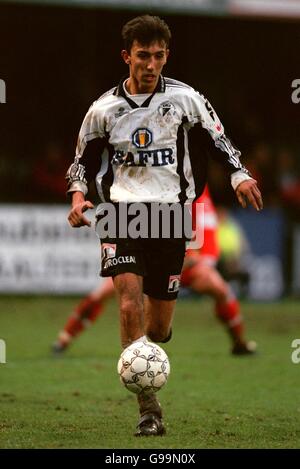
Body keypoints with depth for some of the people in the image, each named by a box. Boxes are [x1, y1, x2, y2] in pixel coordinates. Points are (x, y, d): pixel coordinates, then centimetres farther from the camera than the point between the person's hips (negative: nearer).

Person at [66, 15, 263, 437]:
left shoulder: (184, 98, 2)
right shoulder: (104, 109, 4)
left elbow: (218, 140, 13)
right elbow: (83, 160, 14)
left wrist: (240, 174, -4)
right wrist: (78, 195, -5)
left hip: (170, 211, 1)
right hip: (121, 211, -1)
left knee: (158, 328, 2)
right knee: (129, 297, -23)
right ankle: (149, 409, -22)